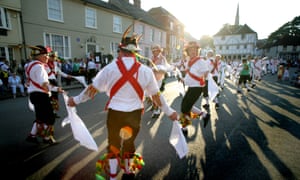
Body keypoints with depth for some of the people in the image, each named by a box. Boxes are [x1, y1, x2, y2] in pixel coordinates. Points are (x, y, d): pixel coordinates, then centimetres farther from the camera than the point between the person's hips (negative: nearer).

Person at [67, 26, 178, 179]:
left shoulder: (110, 68, -9)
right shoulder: (146, 71, -7)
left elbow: (93, 89, -1)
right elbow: (156, 95, -1)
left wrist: (76, 100, 17)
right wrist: (169, 112, 13)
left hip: (115, 113, -1)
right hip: (135, 114, 2)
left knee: (113, 143, 21)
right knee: (129, 142, 24)